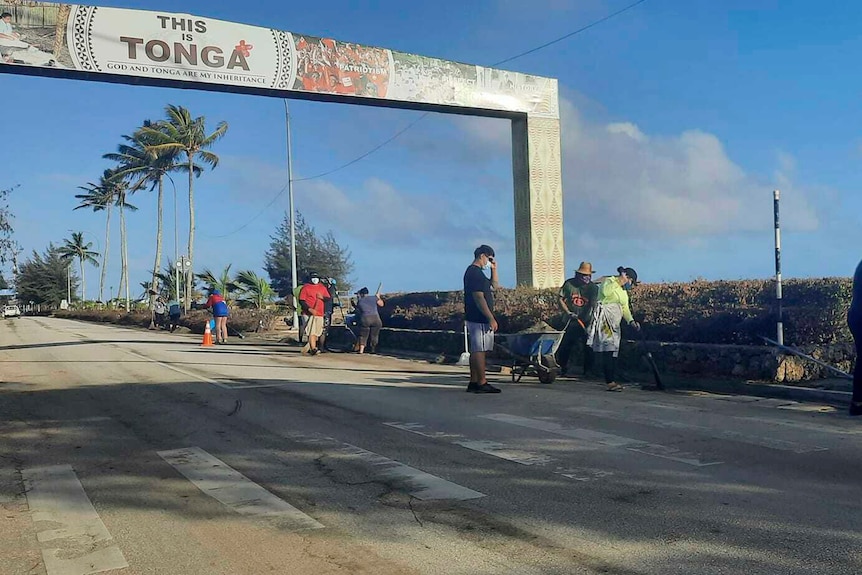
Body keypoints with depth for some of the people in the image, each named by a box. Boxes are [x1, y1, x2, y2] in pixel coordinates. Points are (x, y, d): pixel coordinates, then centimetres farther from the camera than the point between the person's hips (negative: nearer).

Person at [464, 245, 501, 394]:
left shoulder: (476, 272, 20)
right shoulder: (474, 272, -14)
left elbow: (495, 286, 28)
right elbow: (479, 297, -21)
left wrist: (494, 269, 16)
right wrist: (491, 318, -21)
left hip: (476, 318, 11)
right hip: (479, 319, -11)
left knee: (476, 350, 10)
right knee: (479, 349, -9)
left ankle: (474, 383, 13)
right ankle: (482, 384, -7)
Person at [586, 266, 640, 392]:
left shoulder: (624, 291, 21)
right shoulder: (608, 281, -4)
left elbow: (625, 309, 13)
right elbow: (606, 292, -27)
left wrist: (631, 321, -3)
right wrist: (619, 281, -19)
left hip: (614, 324, 9)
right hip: (604, 320, -9)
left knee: (613, 352, 7)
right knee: (608, 351, -15)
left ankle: (612, 381, 9)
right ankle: (611, 382, -20)